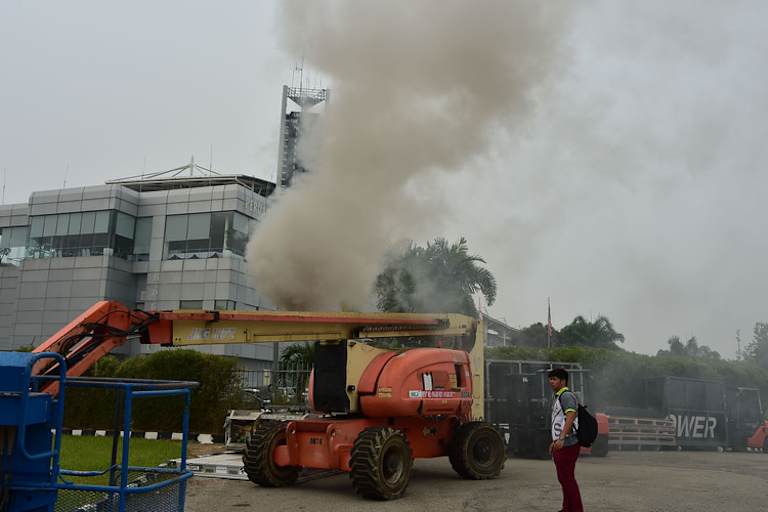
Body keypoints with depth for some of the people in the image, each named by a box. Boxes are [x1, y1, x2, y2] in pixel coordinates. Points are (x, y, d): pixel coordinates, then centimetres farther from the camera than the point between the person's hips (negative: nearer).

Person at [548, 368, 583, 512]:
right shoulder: (557, 397, 20)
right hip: (560, 445, 11)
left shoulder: (567, 396, -13)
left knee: (567, 477, -8)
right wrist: (554, 441, 30)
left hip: (568, 444, -11)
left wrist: (562, 438, -37)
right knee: (563, 478, 16)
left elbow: (570, 416, -28)